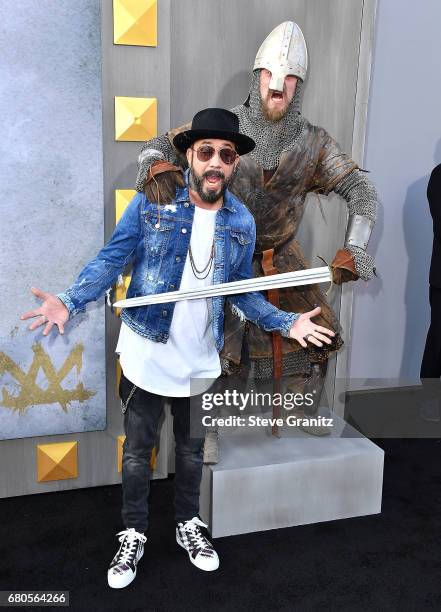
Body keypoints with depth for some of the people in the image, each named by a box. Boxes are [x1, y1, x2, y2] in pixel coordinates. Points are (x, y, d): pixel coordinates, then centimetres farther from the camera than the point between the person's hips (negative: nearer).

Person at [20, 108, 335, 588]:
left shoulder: (242, 222, -1)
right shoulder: (151, 202, -10)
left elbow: (242, 290, 7)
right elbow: (110, 260, -10)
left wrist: (286, 323, -5)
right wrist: (70, 302, -26)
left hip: (202, 361, 3)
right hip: (145, 355, -2)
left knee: (192, 450, 20)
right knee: (137, 452, 13)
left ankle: (188, 522, 43)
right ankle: (134, 534, 34)